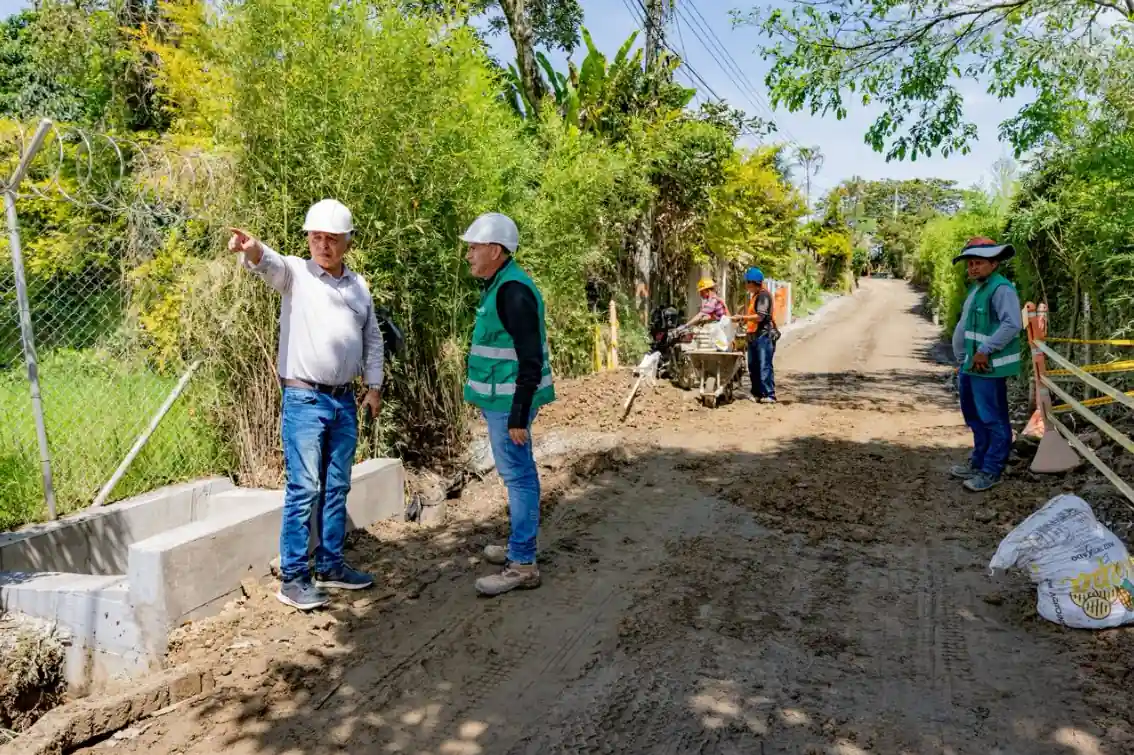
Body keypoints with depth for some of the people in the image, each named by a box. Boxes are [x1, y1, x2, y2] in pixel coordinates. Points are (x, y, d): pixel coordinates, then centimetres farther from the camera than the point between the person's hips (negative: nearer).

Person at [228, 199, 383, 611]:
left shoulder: (358, 284, 12)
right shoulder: (296, 273, -2)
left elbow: (373, 339, 18)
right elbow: (270, 264, -26)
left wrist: (374, 386, 12)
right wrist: (252, 250, -48)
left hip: (344, 401, 5)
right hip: (304, 400, -5)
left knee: (337, 488, 12)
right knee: (304, 488, -6)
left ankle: (331, 564, 25)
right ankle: (292, 576, 3)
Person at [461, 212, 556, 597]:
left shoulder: (513, 290, -18)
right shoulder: (499, 286, 13)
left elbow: (531, 358, -22)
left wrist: (518, 415, -23)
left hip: (510, 402, -10)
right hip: (501, 399, 10)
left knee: (518, 475, -4)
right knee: (519, 474, 17)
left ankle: (522, 565, 5)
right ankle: (521, 546, 29)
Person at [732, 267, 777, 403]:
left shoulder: (763, 295, -11)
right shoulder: (752, 295, 20)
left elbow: (760, 316, -20)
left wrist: (742, 317, -16)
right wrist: (743, 320, 12)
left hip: (764, 334, -10)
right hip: (753, 335, 10)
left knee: (764, 366, -13)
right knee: (753, 366, 11)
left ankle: (769, 395, -13)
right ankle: (757, 393, 18)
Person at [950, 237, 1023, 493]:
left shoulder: (1001, 289, -15)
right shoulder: (976, 289, 16)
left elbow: (1012, 324, -26)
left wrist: (985, 350, -23)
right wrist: (963, 360, 20)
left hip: (988, 367, -10)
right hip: (971, 366, 10)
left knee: (993, 420, -1)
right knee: (976, 418, 19)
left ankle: (991, 472, 6)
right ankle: (978, 464, 32)